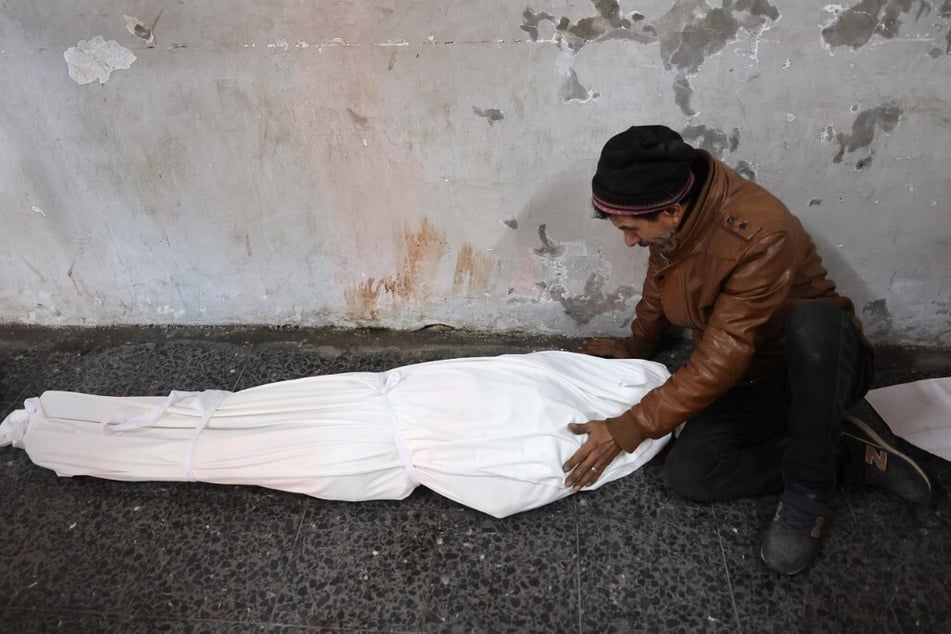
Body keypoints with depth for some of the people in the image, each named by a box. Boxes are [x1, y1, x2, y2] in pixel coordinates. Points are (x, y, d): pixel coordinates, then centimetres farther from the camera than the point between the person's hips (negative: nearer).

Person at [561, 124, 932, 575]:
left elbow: (722, 360, -32)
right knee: (687, 473, -21)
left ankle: (809, 488, -20)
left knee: (815, 322, -42)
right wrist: (637, 344, 21)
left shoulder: (761, 233, -32)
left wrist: (628, 429, -28)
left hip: (820, 365, -6)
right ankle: (849, 454, -4)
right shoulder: (673, 222, -9)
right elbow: (660, 279, 15)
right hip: (748, 382, 6)